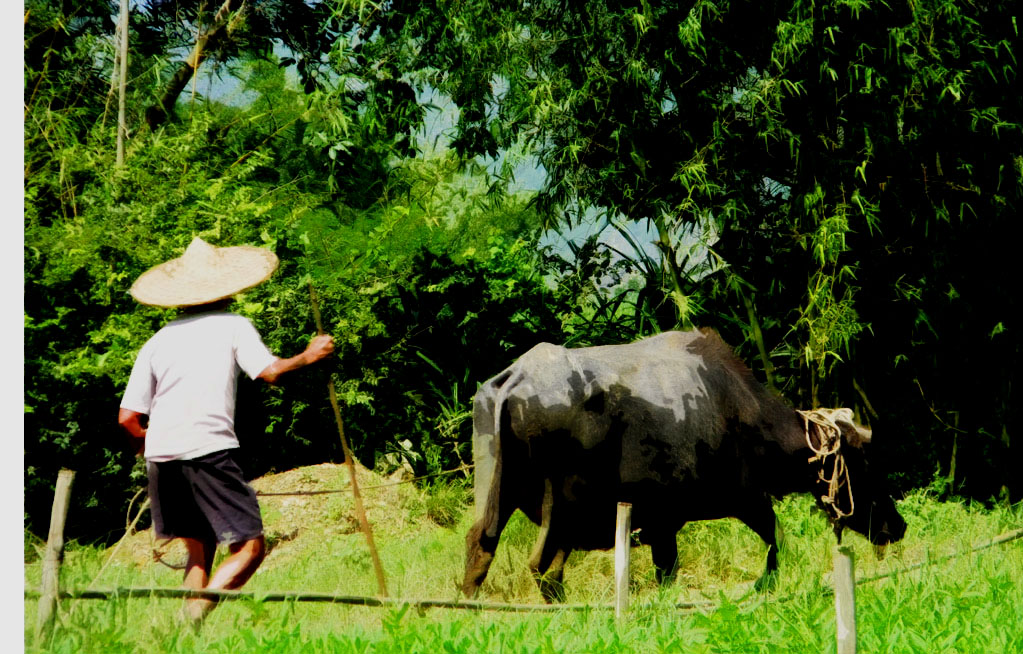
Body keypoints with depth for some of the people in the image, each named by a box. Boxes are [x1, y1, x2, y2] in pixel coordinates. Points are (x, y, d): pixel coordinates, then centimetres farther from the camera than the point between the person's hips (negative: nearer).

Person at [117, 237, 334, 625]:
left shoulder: (158, 341, 18)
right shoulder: (233, 326, 9)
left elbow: (128, 418, 13)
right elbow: (269, 371, -8)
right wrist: (307, 356, 10)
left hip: (160, 454, 5)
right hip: (208, 448, -5)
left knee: (199, 551, 16)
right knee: (250, 547, -3)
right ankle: (197, 611, -23)